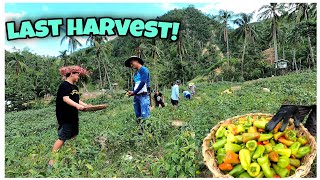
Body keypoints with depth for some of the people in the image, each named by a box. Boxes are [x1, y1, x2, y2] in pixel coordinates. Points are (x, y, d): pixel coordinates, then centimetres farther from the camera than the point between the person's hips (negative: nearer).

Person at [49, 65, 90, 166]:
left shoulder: (75, 87, 14)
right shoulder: (64, 85, -14)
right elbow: (66, 99, -27)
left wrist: (86, 105, 9)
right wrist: (77, 105, -40)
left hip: (74, 116, 9)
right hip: (65, 117, -9)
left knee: (73, 136, 16)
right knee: (62, 138, -6)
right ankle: (52, 161, 1)